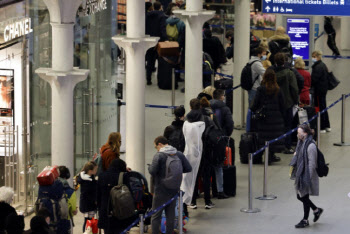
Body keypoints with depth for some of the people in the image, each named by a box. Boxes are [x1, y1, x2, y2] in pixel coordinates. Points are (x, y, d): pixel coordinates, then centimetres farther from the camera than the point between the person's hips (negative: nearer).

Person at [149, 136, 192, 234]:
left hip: (161, 192, -5)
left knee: (156, 216, 4)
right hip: (174, 190, 5)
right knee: (171, 215, 15)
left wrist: (149, 167, 0)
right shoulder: (179, 155, 1)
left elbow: (152, 171, -22)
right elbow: (188, 169, 2)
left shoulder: (159, 155, -15)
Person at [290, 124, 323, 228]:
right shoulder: (301, 143, 7)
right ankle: (316, 210, 34)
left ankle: (305, 220, 15)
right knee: (300, 196, 15)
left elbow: (312, 163, -21)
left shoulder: (311, 146, -21)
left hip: (307, 175, -9)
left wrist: (308, 178, -21)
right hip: (300, 174, 9)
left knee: (305, 197, 2)